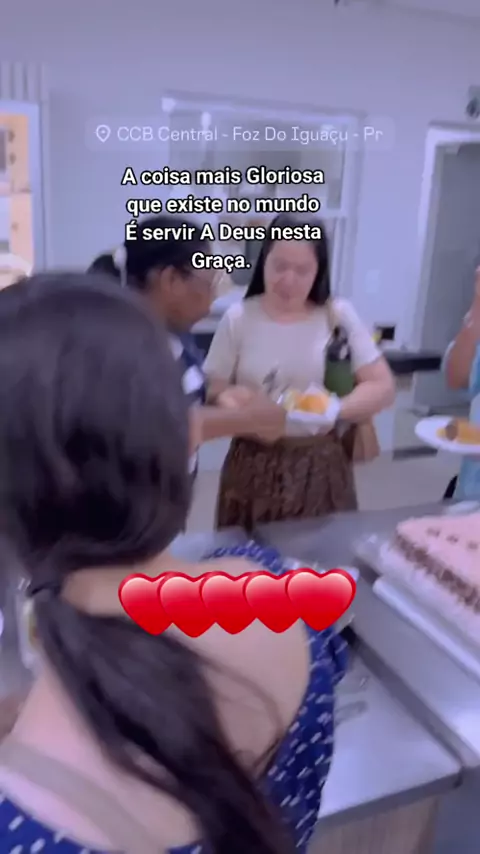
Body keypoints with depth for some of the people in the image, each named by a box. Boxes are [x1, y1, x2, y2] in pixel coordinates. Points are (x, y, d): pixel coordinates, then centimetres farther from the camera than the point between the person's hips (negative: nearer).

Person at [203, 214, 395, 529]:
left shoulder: (339, 316, -2)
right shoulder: (239, 319, -2)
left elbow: (383, 387, -2)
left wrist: (335, 410, -19)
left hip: (321, 467, 1)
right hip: (254, 467, 0)